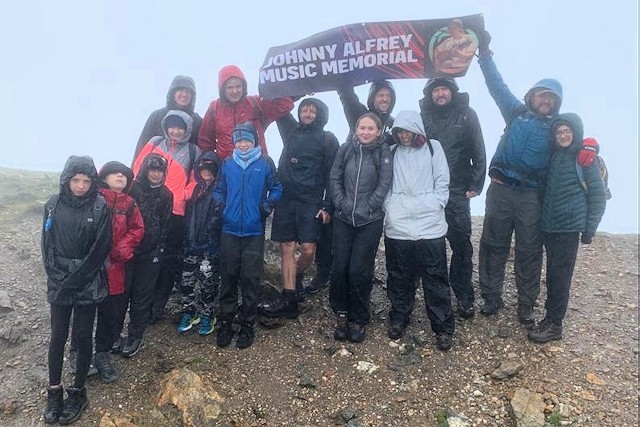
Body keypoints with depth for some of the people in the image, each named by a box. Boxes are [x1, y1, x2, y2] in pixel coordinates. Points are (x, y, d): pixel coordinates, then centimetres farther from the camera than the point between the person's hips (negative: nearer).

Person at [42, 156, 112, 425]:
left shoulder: (100, 207, -8)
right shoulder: (53, 205, 1)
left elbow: (101, 249, -9)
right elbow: (47, 243, 4)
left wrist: (76, 280, -11)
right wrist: (56, 277, -6)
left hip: (88, 284, -2)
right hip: (59, 283, 2)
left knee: (83, 336, 7)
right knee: (58, 336, 8)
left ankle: (78, 392, 21)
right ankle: (54, 392, 22)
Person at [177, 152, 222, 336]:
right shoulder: (194, 189, 14)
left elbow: (219, 217, -11)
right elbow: (188, 216, 16)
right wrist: (186, 240, 10)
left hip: (210, 245, -5)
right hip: (192, 243, 5)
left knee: (207, 280, -1)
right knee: (187, 278, 8)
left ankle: (206, 316, 15)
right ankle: (188, 313, 23)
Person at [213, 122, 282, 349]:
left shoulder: (265, 163, 1)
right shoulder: (227, 164, 8)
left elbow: (276, 189, 6)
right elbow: (219, 190, 14)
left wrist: (268, 204, -12)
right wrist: (219, 203, -5)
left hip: (255, 231, -2)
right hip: (230, 230, 2)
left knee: (250, 279, 4)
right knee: (228, 278, 8)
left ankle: (247, 325, 18)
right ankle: (225, 323, 21)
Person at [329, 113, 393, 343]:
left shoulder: (383, 152, -3)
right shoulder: (345, 149, 3)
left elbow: (384, 184, -6)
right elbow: (335, 178, 6)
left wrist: (366, 208, -8)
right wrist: (341, 204, -3)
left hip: (370, 221, -2)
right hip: (343, 219, 3)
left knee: (359, 270, -2)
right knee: (340, 267, 3)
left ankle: (359, 319, 18)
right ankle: (341, 314, 23)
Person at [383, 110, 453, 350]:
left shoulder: (433, 148, 9)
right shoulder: (392, 153, 13)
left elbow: (442, 181, 6)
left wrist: (435, 205, -6)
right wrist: (389, 207, 0)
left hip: (430, 225, -2)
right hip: (397, 226, 2)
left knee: (436, 279, 2)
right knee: (399, 277, 10)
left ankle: (443, 328, 14)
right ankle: (398, 319, 28)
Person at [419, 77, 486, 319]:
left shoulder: (466, 115, 3)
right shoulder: (423, 116, 6)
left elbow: (479, 152, 2)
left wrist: (476, 185, -2)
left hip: (457, 192, -1)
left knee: (461, 244, 1)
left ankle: (464, 297, 12)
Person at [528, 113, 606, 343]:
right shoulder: (554, 156, 11)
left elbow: (598, 197, -3)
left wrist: (590, 230, -5)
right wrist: (541, 219, 7)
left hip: (569, 227, -5)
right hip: (548, 226, 5)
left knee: (560, 275, -2)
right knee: (552, 273, 11)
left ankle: (554, 324, 6)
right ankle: (551, 317, 21)